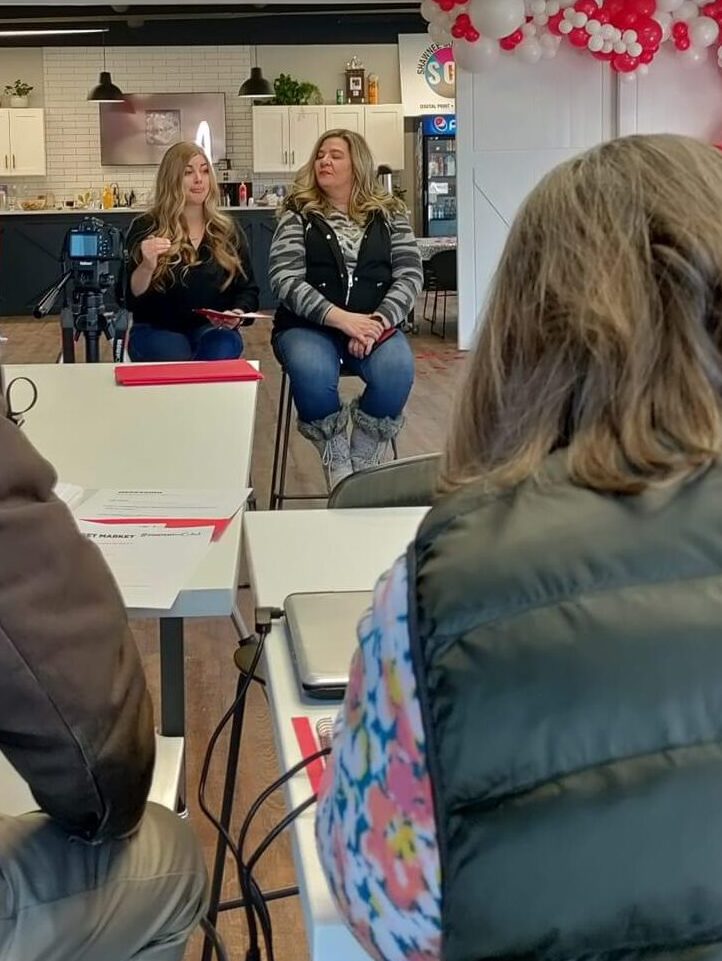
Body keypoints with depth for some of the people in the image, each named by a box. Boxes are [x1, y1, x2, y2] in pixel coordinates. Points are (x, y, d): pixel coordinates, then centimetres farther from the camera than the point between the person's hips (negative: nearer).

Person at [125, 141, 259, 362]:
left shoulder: (228, 230, 11)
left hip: (213, 328, 2)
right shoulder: (145, 228, 2)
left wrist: (238, 313, -8)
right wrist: (146, 267, -27)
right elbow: (132, 299, -6)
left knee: (218, 357, -33)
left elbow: (247, 289, 15)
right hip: (157, 329, -2)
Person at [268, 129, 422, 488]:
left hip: (373, 324, 1)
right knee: (312, 373, -35)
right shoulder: (299, 215, 6)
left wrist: (379, 320, -16)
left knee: (397, 371, -32)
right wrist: (341, 318, -19)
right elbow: (284, 279, -6)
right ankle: (337, 467, -11)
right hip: (309, 325, -1)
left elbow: (410, 275, 3)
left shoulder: (389, 213, 11)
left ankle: (363, 467, -10)